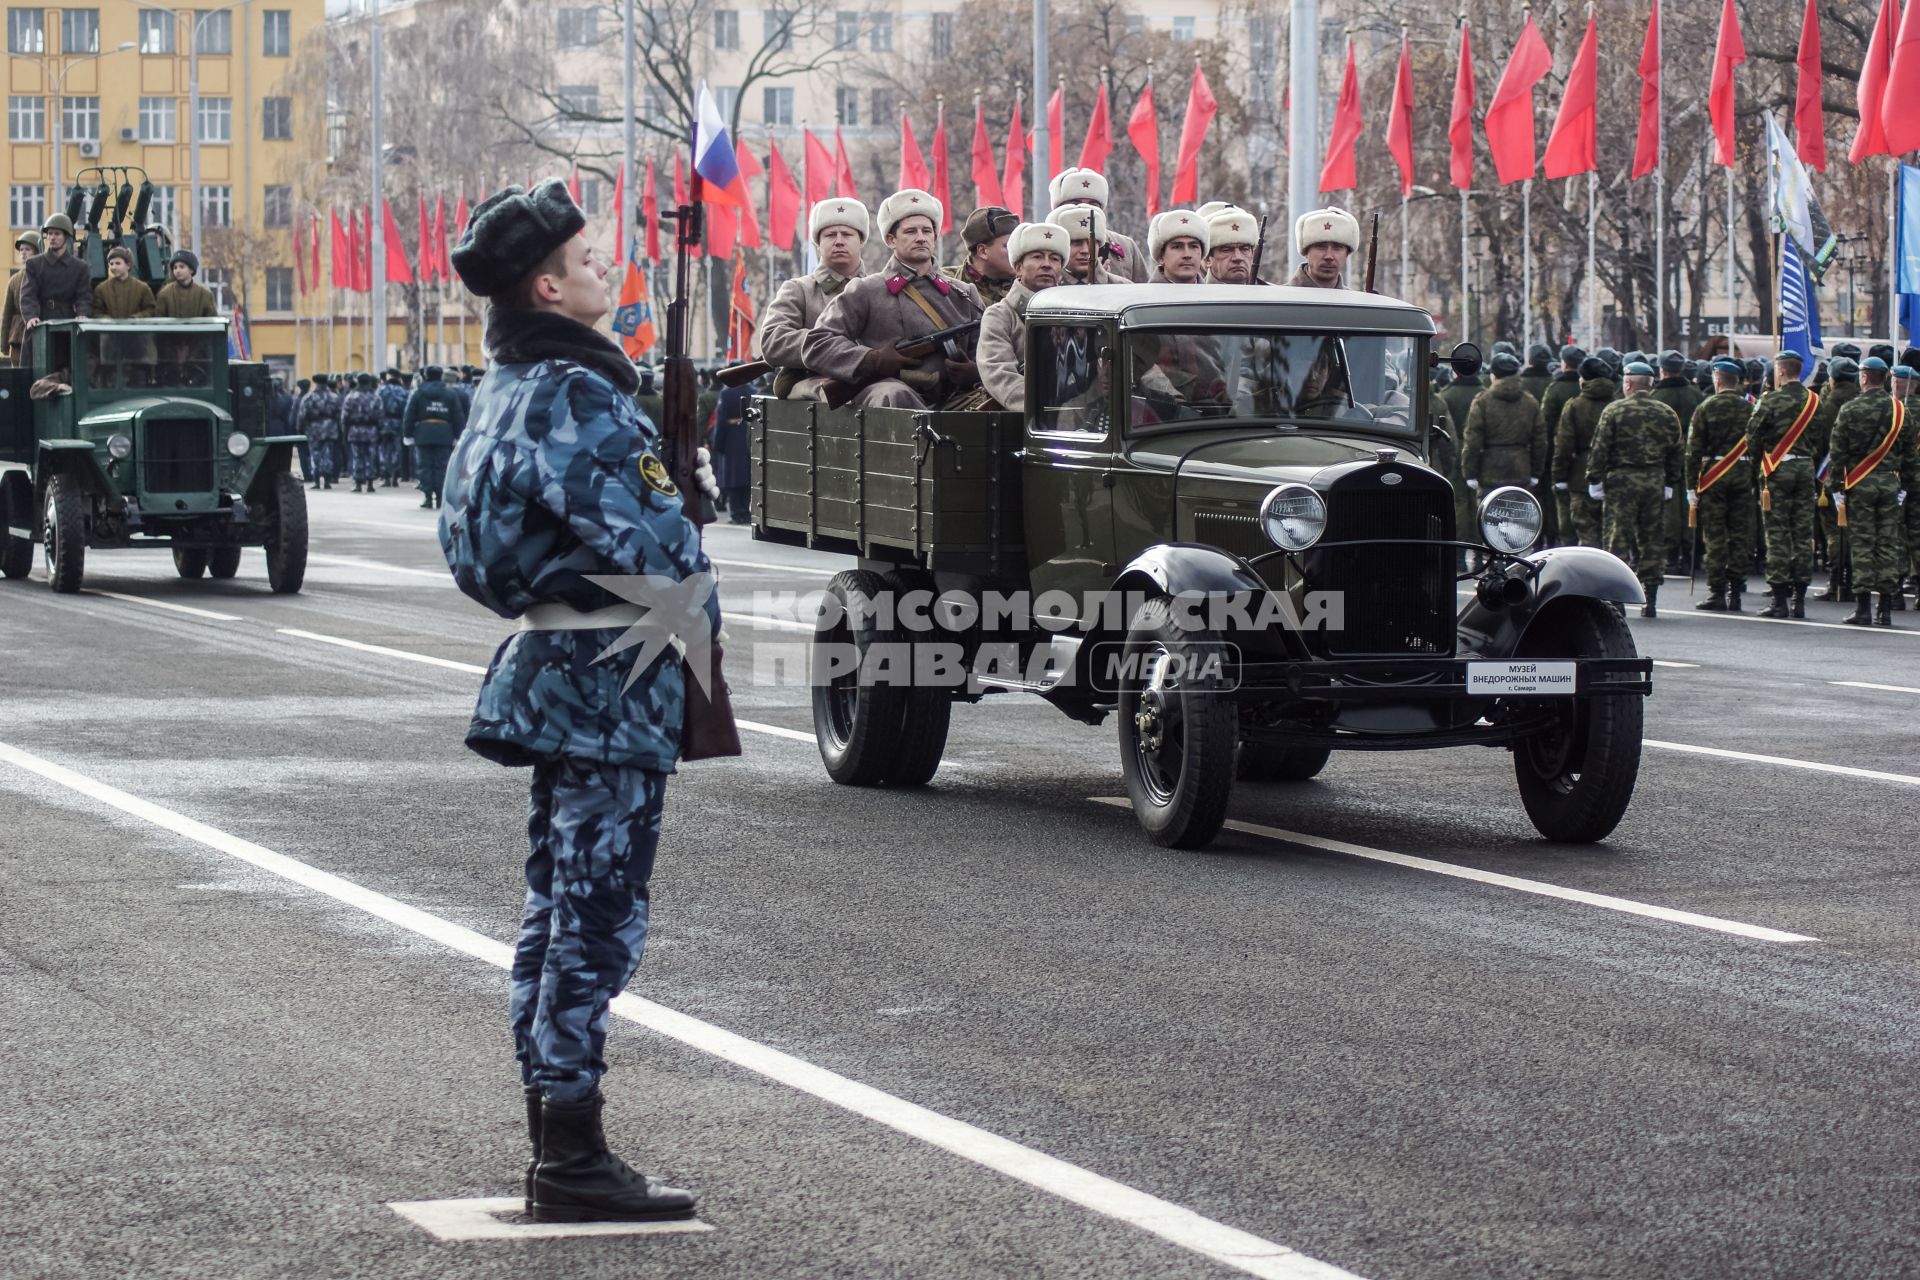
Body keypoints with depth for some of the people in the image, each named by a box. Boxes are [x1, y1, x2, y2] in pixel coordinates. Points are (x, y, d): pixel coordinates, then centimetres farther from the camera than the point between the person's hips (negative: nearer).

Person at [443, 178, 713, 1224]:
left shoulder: (512, 386, 14)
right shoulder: (574, 393, -17)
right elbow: (630, 538, -22)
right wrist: (694, 601, -4)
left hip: (554, 664, 10)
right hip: (610, 672, -10)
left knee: (558, 905, 14)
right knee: (597, 914, -7)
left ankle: (554, 1155, 20)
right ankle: (574, 1164, -4)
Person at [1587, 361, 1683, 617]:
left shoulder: (1614, 411, -5)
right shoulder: (1667, 414, 8)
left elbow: (1600, 449, -7)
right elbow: (1675, 454, 10)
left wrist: (1595, 480, -1)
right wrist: (1670, 484, 17)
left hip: (1621, 481, -4)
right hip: (1654, 482, 4)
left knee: (1619, 539, -2)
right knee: (1651, 541, 9)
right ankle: (1650, 601, 10)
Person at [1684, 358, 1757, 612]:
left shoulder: (1706, 408, -4)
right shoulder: (1750, 409, 4)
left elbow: (1694, 450, -5)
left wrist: (1691, 486, -2)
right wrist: (1757, 481, 11)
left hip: (1713, 475, -3)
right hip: (1743, 474, 3)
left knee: (1715, 536, 1)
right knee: (1740, 534, 6)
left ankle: (1717, 593, -1)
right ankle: (1735, 593, 7)